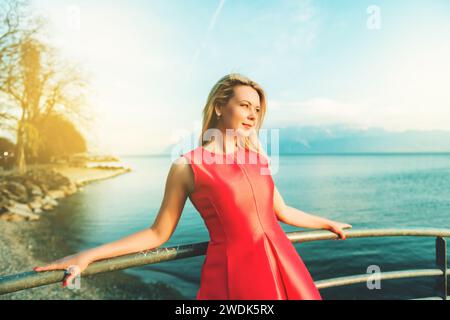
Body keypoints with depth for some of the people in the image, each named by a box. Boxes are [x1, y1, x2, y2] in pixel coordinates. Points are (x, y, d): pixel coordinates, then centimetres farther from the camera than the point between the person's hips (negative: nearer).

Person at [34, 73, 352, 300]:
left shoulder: (258, 158, 6)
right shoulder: (188, 166, -8)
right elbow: (159, 233, -4)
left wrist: (328, 223, 30)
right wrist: (87, 255, -10)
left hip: (281, 264, 6)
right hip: (232, 273, -5)